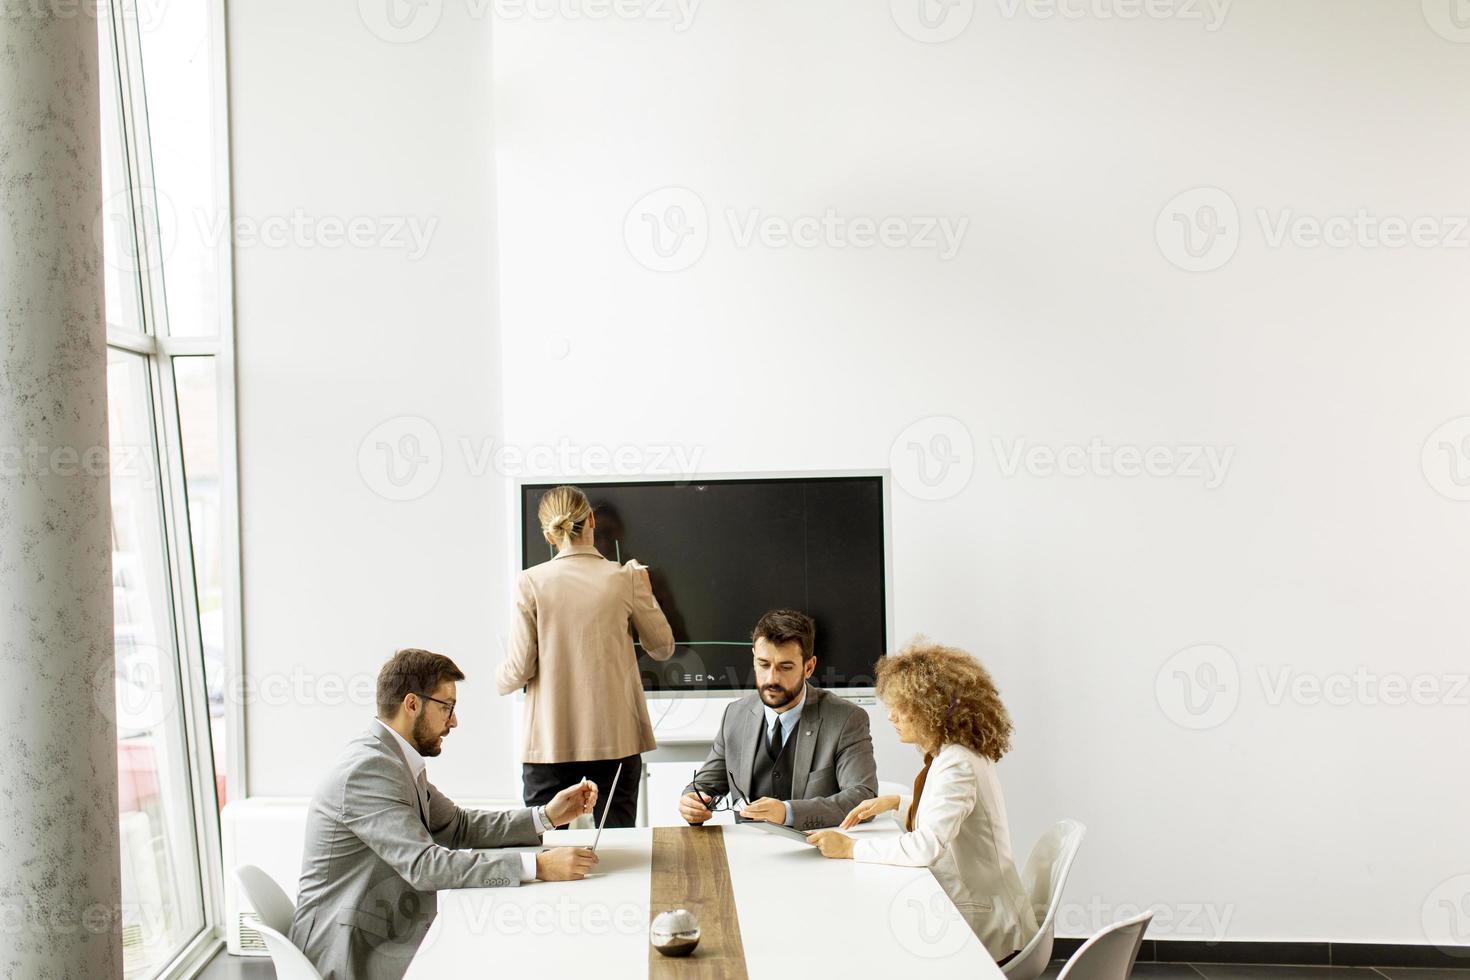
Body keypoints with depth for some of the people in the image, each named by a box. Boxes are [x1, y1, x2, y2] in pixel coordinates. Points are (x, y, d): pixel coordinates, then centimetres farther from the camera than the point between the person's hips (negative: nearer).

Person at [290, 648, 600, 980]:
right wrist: (537, 866, -31)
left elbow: (457, 826, 14)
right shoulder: (368, 768, -22)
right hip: (350, 953, -9)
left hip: (384, 934, 9)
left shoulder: (396, 759, 9)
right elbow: (424, 865, -29)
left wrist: (546, 816, 2)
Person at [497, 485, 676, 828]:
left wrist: (501, 680, 17)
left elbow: (519, 670, -5)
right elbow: (663, 648, 9)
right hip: (615, 737, 1)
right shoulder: (626, 579, -2)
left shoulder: (531, 583, -4)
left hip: (550, 741, 0)